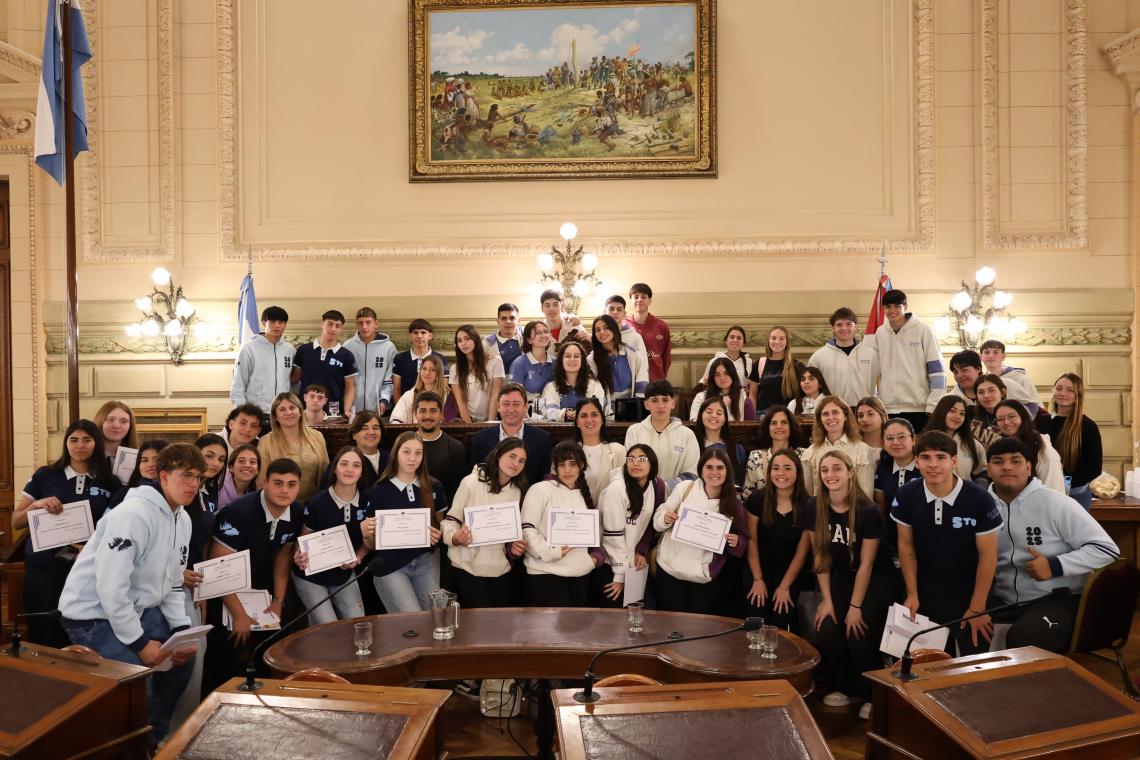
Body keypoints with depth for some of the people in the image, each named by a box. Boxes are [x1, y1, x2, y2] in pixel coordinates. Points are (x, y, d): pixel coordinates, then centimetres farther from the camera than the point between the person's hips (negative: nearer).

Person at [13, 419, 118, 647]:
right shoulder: (44, 476, 2)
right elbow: (15, 522, 6)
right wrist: (36, 505, -13)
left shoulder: (111, 483, 3)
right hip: (43, 569, -1)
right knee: (43, 641, 3)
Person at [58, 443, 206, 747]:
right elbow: (111, 587, -28)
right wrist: (139, 642, -22)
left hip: (136, 608, 9)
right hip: (92, 613, -9)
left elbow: (171, 584, 10)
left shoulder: (182, 520, 4)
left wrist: (182, 629, -3)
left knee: (183, 658, 10)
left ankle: (153, 739, 28)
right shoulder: (133, 515, -25)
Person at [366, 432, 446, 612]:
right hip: (390, 566, -3)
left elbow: (442, 524, 13)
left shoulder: (434, 487, 3)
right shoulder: (379, 491, -5)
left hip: (424, 562, 3)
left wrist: (438, 535, -7)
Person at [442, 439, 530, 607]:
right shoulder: (472, 482, -11)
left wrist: (516, 547, -9)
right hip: (468, 568, -5)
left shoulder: (517, 491, 6)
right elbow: (450, 520, -8)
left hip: (501, 569, 5)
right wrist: (456, 538, -27)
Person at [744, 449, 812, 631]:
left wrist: (784, 586, -7)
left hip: (790, 572, 0)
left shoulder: (807, 505, -11)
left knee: (782, 622, -13)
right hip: (759, 569, 0)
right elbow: (751, 542, -4)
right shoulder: (757, 499, -9)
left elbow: (802, 551, -6)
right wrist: (758, 580, -7)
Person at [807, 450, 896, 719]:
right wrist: (827, 600, -4)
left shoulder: (868, 511, -22)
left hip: (877, 578, -4)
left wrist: (855, 607, -14)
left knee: (859, 636, -16)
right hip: (842, 576, 4)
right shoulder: (814, 508, -10)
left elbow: (866, 563, -16)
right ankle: (846, 688, 16)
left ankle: (872, 696, 9)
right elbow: (821, 557, -3)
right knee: (826, 634, -10)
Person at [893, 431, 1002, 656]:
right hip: (927, 595, 3)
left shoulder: (979, 499, -20)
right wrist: (912, 594, 0)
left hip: (969, 595, -2)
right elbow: (906, 546, 1)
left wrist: (977, 608, -8)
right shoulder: (905, 496, -11)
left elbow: (988, 555, -12)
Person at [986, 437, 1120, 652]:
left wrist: (1055, 566, -19)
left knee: (1022, 640, -32)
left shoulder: (1055, 503, -7)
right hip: (1002, 602, 4)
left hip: (1057, 599, -4)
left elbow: (1107, 549, -8)